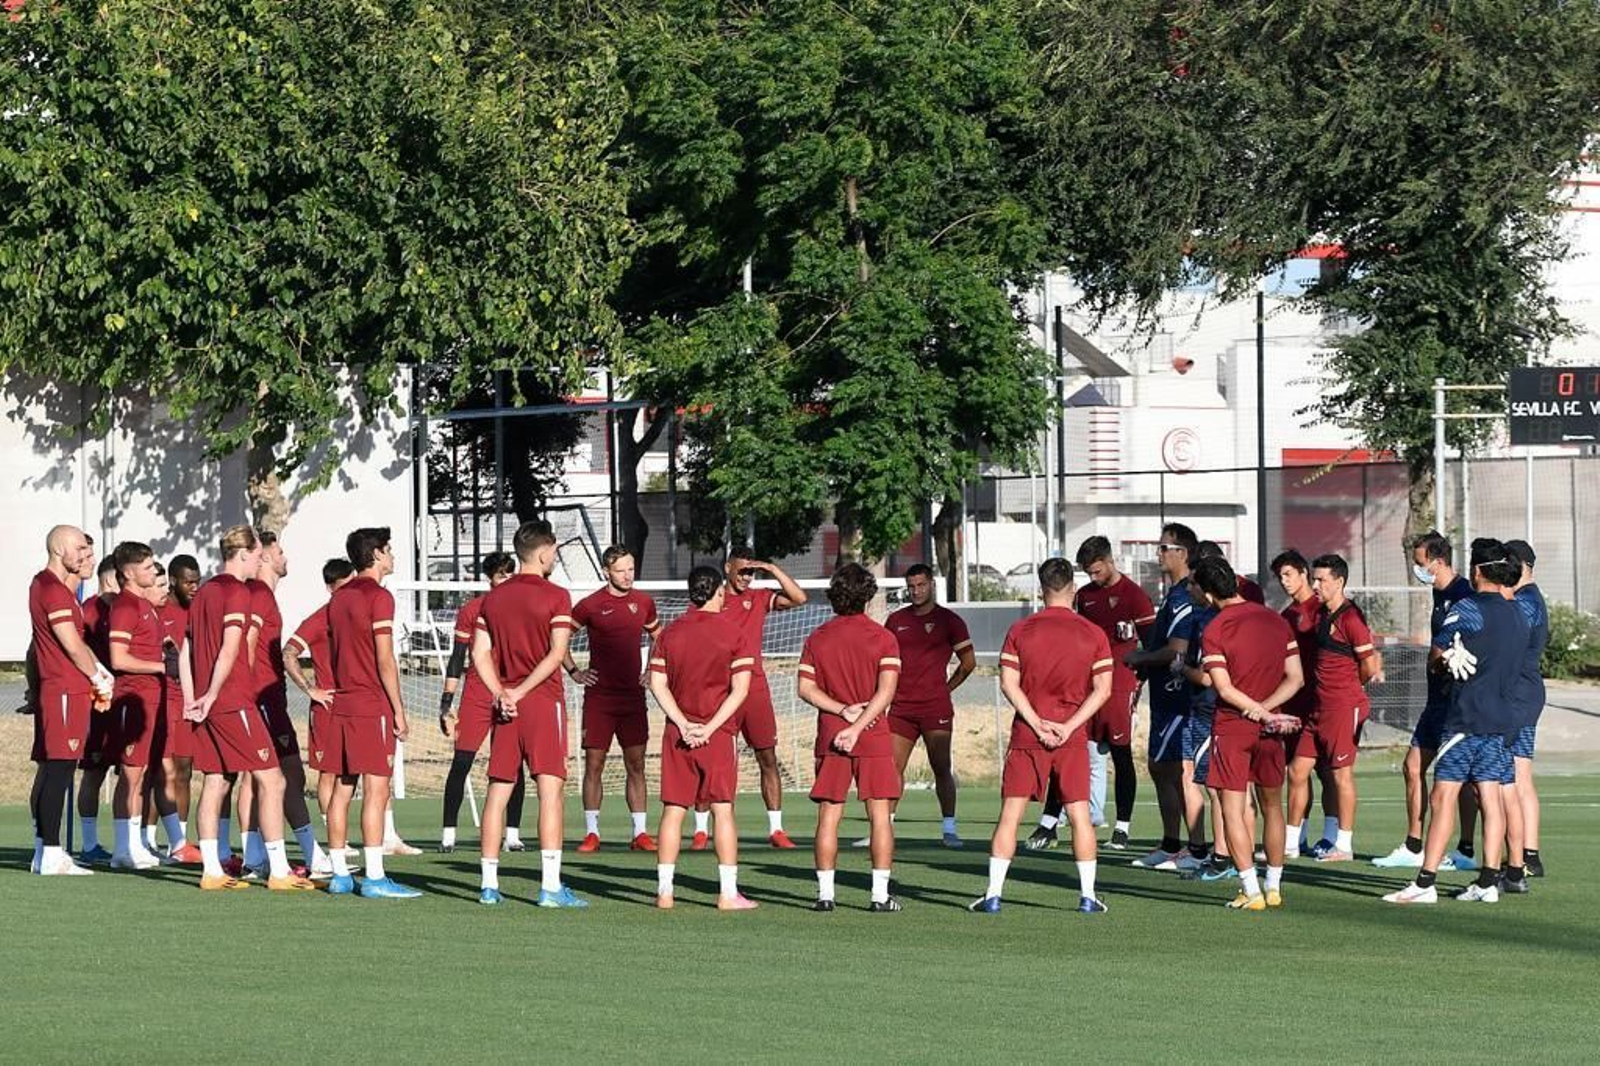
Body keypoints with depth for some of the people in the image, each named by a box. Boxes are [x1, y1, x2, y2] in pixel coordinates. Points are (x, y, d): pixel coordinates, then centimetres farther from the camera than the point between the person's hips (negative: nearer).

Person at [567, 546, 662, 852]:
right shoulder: (591, 605, -4)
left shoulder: (644, 603, 7)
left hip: (633, 695, 3)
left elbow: (659, 639, 24)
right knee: (594, 764, -2)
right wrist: (574, 671, 0)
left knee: (636, 766, 2)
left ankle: (640, 833, 5)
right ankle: (591, 833, 4)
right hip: (599, 696, -3)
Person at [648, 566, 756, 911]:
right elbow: (740, 689, -9)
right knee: (723, 810, 0)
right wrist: (710, 727, -9)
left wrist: (683, 724, -4)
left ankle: (664, 891, 3)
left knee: (673, 810, 5)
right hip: (717, 734, -3)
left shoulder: (671, 633, 6)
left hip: (678, 731, 3)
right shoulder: (731, 634, -4)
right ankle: (728, 893, -2)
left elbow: (657, 683, 1)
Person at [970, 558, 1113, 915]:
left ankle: (993, 894, -1)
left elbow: (1009, 684, -5)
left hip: (1027, 735, 0)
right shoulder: (1093, 634, 1)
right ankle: (1087, 896, 4)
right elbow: (1103, 689, -3)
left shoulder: (1020, 631, 0)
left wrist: (1038, 724, -7)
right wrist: (1069, 726, -7)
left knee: (1010, 814, 3)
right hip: (1073, 737, 0)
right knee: (1079, 815, 6)